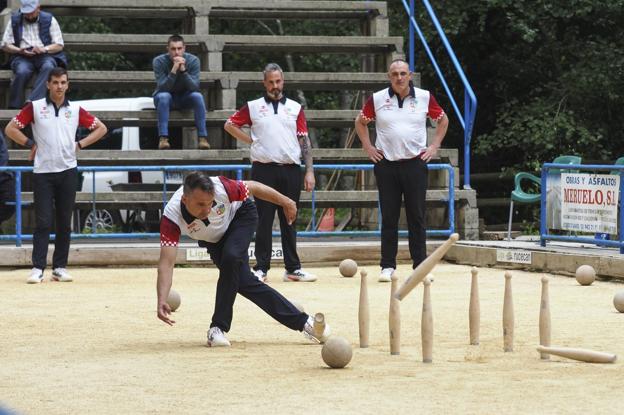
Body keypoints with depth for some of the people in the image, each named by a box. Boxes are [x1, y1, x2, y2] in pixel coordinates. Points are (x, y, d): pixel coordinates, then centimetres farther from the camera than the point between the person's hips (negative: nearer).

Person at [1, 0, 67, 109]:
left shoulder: (49, 20, 9)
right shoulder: (15, 21, 13)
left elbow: (59, 46, 6)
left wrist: (44, 49, -15)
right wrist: (19, 50, -11)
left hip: (45, 55, 0)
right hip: (22, 56, 0)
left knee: (48, 67, -36)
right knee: (21, 72, -35)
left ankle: (33, 101, -45)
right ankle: (14, 107, -27)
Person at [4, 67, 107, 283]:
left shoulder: (75, 110, 6)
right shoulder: (34, 107, 0)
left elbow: (101, 128, 13)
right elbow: (10, 129, 2)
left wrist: (79, 144, 3)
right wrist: (31, 144, -3)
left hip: (67, 172, 2)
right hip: (42, 172, -2)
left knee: (65, 223, 5)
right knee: (43, 222, -6)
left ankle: (60, 268, 11)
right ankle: (37, 268, -7)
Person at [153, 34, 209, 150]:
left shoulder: (193, 60, -15)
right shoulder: (159, 61, -19)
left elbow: (194, 87, -24)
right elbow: (162, 87, -28)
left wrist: (183, 70, -37)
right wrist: (174, 70, -41)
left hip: (185, 98, 1)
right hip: (166, 98, -1)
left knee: (197, 96, -29)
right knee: (163, 96, -34)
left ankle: (202, 137, -27)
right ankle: (163, 138, -37)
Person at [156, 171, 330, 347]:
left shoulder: (221, 188, -39)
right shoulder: (171, 217, -39)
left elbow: (252, 188, -18)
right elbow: (166, 263, -43)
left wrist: (285, 202, -4)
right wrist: (162, 301, -57)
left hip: (241, 216, -2)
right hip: (214, 239, 2)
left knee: (230, 257, -30)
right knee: (245, 282, -9)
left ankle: (219, 328, -18)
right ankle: (303, 322, -1)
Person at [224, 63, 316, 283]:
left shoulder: (295, 108, 10)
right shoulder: (253, 107, 7)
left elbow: (304, 141, 7)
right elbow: (230, 125, 15)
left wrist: (310, 171, 0)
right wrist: (251, 140, 4)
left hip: (291, 170, 1)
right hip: (264, 169, -1)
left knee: (289, 221, 6)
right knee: (264, 221, -1)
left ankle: (293, 268, 9)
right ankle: (261, 268, 3)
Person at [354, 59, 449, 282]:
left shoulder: (424, 98, 3)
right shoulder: (377, 99, 2)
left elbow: (443, 120, 16)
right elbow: (360, 122, 16)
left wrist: (434, 146, 8)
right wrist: (368, 147, 7)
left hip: (415, 164, 0)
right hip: (386, 165, 0)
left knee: (417, 217, 1)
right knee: (388, 218, 2)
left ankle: (420, 266, 5)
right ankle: (387, 266, 7)